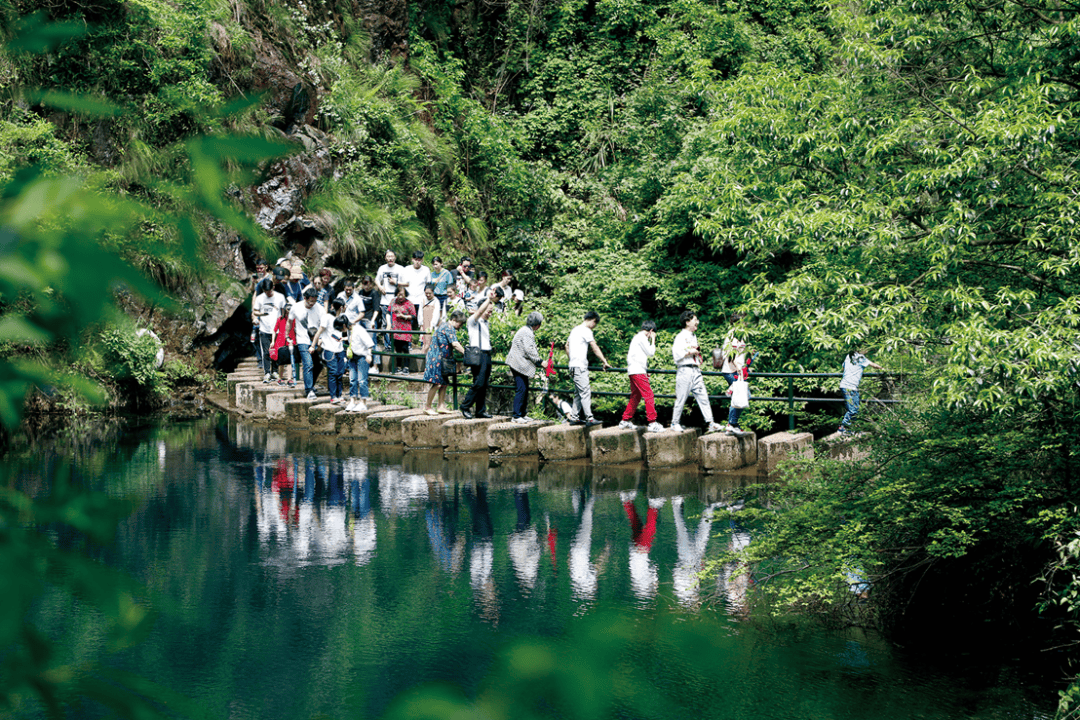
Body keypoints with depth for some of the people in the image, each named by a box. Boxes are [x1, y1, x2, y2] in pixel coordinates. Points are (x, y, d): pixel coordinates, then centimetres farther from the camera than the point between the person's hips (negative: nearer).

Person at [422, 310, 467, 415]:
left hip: (442, 359, 11)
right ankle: (428, 407, -3)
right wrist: (465, 352, -16)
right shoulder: (449, 327, -13)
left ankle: (441, 406, 10)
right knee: (437, 384, -10)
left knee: (444, 383, 9)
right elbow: (455, 344, -21)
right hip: (437, 359, -11)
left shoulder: (444, 325, 19)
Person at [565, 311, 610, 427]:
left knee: (578, 393, 13)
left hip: (573, 365, 10)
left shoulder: (575, 330, 19)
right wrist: (604, 361, -10)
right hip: (579, 366, -10)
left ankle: (574, 418, 13)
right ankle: (589, 418, -15)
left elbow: (567, 346, 27)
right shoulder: (586, 331, -9)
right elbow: (595, 348, -12)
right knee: (585, 392, -11)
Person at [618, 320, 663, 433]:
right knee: (648, 395, -12)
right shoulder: (642, 337, -9)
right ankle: (652, 423, -17)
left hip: (634, 372, 10)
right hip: (637, 372, -10)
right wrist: (653, 339, 3)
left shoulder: (638, 337, 20)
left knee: (635, 396, 15)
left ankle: (625, 421, 18)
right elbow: (651, 352, -8)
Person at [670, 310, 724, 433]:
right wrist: (690, 352, -14)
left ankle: (710, 424, -6)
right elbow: (676, 354, -16)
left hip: (696, 371, 8)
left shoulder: (693, 337, 20)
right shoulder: (681, 337, -6)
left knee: (703, 397, -1)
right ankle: (675, 423, 10)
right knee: (681, 399, -2)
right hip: (685, 371, -8)